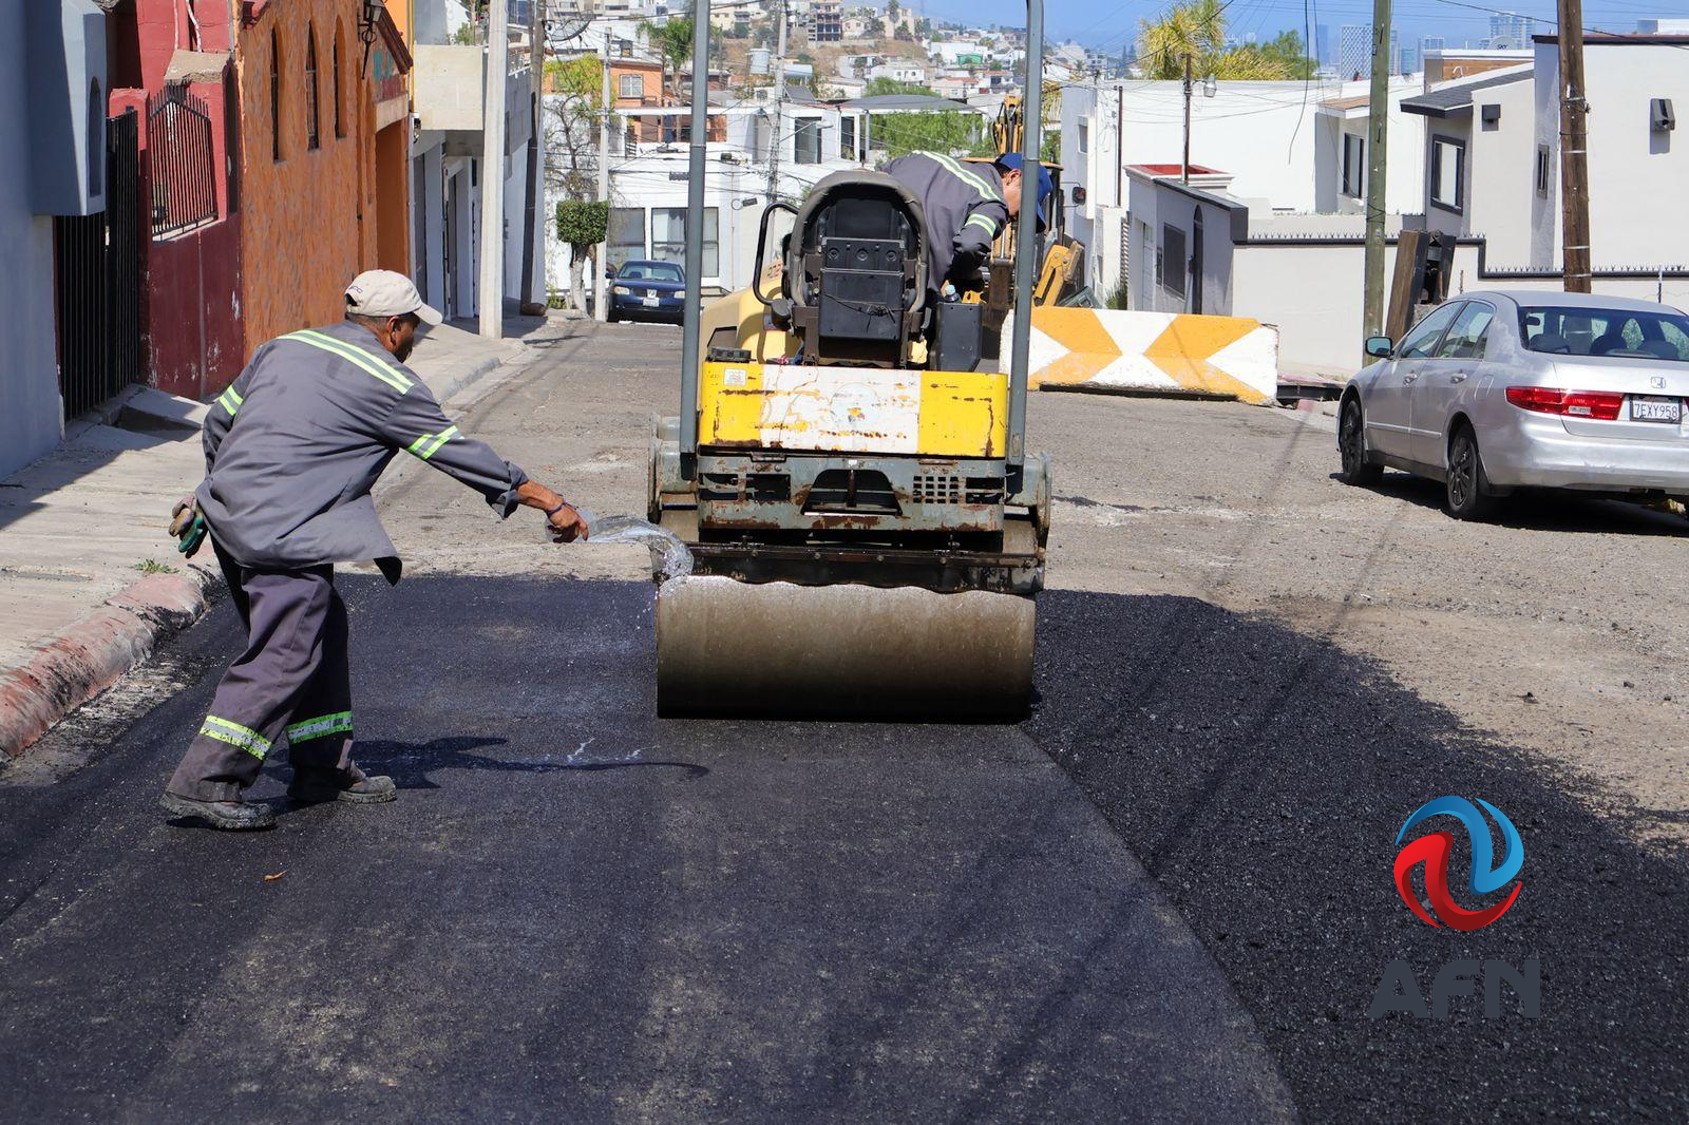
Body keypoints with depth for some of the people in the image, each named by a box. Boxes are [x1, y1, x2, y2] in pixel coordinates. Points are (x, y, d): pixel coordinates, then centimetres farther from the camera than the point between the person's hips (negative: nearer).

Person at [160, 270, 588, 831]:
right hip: (282, 531, -9)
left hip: (230, 512, 9)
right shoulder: (390, 383, -5)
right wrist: (552, 505, 2)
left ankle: (324, 767, 25)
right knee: (286, 656, -7)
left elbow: (218, 421, 21)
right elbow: (460, 452, -3)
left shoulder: (286, 346, 17)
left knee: (320, 629, 18)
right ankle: (203, 784, -9)